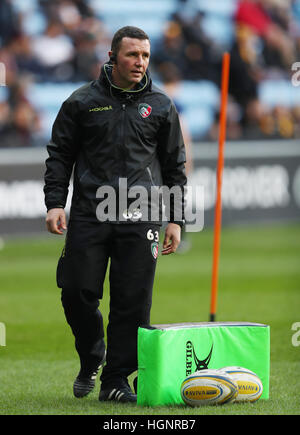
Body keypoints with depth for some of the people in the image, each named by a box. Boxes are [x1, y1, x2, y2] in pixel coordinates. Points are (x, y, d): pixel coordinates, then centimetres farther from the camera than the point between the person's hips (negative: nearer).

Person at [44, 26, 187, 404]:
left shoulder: (160, 107, 11)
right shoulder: (82, 102, 7)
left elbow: (175, 166, 16)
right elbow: (59, 154, 10)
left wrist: (175, 219, 10)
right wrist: (54, 203, -2)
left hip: (140, 217, 1)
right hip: (89, 213, 0)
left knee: (132, 301, -5)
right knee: (78, 292, -5)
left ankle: (116, 379, 5)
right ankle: (91, 360, 22)